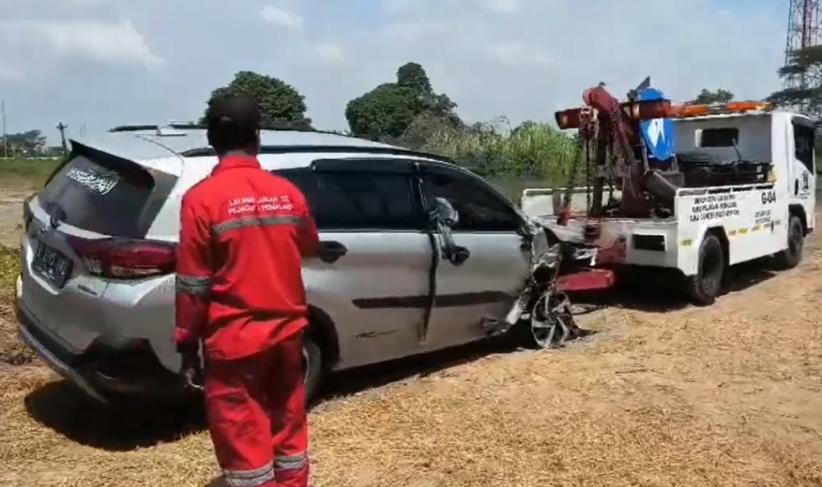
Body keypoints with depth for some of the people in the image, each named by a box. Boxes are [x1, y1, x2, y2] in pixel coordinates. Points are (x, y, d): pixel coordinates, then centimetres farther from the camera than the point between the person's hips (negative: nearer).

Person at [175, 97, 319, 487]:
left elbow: (193, 284, -11)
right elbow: (310, 248, 18)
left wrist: (187, 344, 0)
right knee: (288, 432, 18)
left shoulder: (202, 198, -13)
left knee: (244, 443, 7)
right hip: (287, 332, 5)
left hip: (234, 340, -4)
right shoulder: (288, 194, 0)